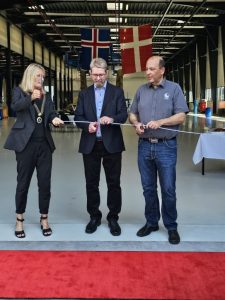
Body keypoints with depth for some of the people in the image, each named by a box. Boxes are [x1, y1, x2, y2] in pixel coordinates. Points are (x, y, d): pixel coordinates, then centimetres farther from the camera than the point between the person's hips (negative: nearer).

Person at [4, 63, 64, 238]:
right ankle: (19, 220, 17)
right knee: (23, 182, 4)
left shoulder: (46, 96, 14)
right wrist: (30, 98, -36)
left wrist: (55, 119, -22)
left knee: (45, 183, 5)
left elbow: (51, 113, 2)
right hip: (25, 143, -3)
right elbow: (15, 106, -18)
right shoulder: (20, 91, 3)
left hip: (44, 144, 4)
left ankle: (44, 219, 19)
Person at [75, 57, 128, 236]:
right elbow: (78, 117, 4)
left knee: (114, 183, 5)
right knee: (91, 183, 9)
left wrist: (112, 119, -26)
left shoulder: (117, 92, 4)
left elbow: (124, 114, -5)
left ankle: (113, 218, 18)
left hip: (111, 144, -2)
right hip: (90, 144, 2)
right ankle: (94, 216, 23)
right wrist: (87, 125, -17)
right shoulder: (84, 93, 11)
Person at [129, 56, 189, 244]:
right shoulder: (141, 90, 10)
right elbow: (132, 113, 15)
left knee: (168, 189, 2)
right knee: (148, 188, 12)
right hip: (144, 146, 4)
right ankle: (151, 222, 27)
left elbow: (181, 116, -7)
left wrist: (160, 122, -19)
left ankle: (171, 227, 17)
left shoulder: (174, 89, -1)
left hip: (166, 146, -4)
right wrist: (136, 124, -7)